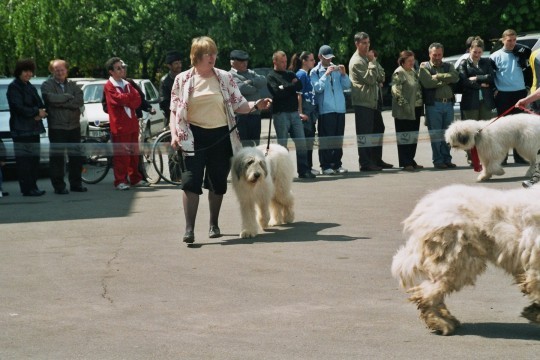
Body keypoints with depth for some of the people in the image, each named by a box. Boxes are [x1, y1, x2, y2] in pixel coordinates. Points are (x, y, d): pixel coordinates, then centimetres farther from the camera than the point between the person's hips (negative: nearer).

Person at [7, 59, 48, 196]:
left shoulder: (31, 87, 20)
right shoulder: (13, 87, -6)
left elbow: (41, 105, 15)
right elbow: (19, 107, -16)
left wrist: (41, 113, -8)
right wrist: (37, 112, -12)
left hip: (33, 128, 8)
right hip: (21, 129, -8)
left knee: (34, 159, 8)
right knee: (24, 160, -8)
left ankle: (33, 187, 13)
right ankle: (27, 189, -8)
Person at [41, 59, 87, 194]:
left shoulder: (73, 85, 11)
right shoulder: (47, 85, 0)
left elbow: (80, 101, -5)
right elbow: (51, 98, -21)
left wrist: (61, 103, -14)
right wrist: (69, 97, -8)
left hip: (74, 126, 4)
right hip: (56, 127, -4)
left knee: (76, 156, 8)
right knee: (57, 157, -3)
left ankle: (76, 183, 19)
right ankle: (59, 186, 2)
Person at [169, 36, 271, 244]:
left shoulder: (225, 78, 4)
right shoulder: (183, 80, 2)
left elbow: (238, 105, 6)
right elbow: (174, 111, 4)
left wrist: (256, 106, -12)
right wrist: (174, 135, -8)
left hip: (221, 136, 2)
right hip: (194, 137, -2)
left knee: (218, 183, 10)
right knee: (191, 181, -11)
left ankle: (214, 224, 25)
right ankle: (189, 229, -9)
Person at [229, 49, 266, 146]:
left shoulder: (251, 73, 20)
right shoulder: (231, 76, -4)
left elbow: (263, 81, 5)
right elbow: (241, 88, -18)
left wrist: (251, 82, -10)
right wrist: (256, 87, -1)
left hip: (255, 115, 7)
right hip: (241, 115, -7)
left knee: (255, 144, 13)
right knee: (242, 144, -7)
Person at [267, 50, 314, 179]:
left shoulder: (290, 74, 18)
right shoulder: (271, 76, 0)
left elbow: (299, 86, 2)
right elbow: (277, 92, -15)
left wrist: (285, 88, -10)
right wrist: (291, 86, -5)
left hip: (294, 112, 5)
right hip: (280, 114, -5)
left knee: (301, 142, 1)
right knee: (282, 144, -1)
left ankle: (303, 170, 5)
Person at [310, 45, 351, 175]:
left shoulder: (337, 69, 12)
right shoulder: (315, 72, 2)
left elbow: (347, 85, 9)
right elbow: (318, 87, -12)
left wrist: (344, 74, -7)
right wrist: (326, 74, -14)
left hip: (339, 108, 4)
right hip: (325, 109, -4)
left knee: (338, 139, 7)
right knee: (325, 138, -5)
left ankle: (337, 164, 13)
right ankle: (325, 166, -2)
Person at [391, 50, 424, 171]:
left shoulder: (413, 72, 17)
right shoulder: (398, 73, -9)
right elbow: (396, 91, -16)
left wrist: (421, 105, 16)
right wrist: (405, 104, -21)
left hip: (415, 109, 8)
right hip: (404, 112, -8)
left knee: (413, 137, 11)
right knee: (404, 137, -4)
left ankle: (411, 161, 18)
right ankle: (405, 163, -2)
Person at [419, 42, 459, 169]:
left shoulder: (448, 66, 16)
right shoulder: (424, 67, 4)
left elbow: (455, 77, -5)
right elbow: (428, 83, -14)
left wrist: (438, 77, -10)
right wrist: (446, 80, -6)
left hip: (448, 103, 4)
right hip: (433, 105, -4)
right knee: (436, 134, -3)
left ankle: (447, 159, 12)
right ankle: (438, 160, 1)